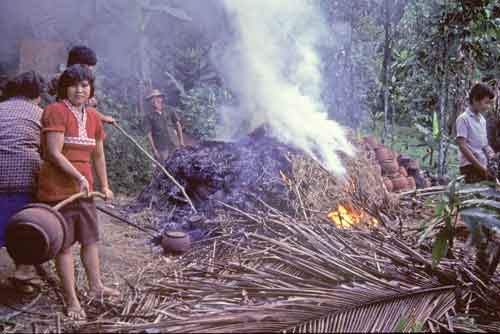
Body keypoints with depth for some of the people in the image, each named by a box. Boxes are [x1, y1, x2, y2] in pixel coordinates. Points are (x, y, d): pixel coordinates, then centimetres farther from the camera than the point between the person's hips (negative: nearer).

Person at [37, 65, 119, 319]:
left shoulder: (93, 117, 10)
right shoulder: (55, 111, -12)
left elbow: (98, 155, 18)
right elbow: (54, 153, -19)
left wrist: (104, 186, 20)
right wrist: (79, 177, -19)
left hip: (84, 189, 7)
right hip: (58, 190, -7)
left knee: (90, 239, 17)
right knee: (64, 245, 1)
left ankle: (95, 286, 35)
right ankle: (71, 300, 11)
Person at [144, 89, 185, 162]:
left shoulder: (169, 111, 2)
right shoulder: (149, 116, -3)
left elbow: (178, 125, 9)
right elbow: (149, 134, -3)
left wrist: (181, 140, 6)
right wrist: (154, 150, -7)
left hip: (174, 145, 2)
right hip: (161, 148, -2)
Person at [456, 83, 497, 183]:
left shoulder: (482, 120, 13)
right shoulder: (463, 119, -9)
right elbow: (462, 146, -14)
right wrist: (480, 167, -16)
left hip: (484, 166, 7)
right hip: (471, 167, -7)